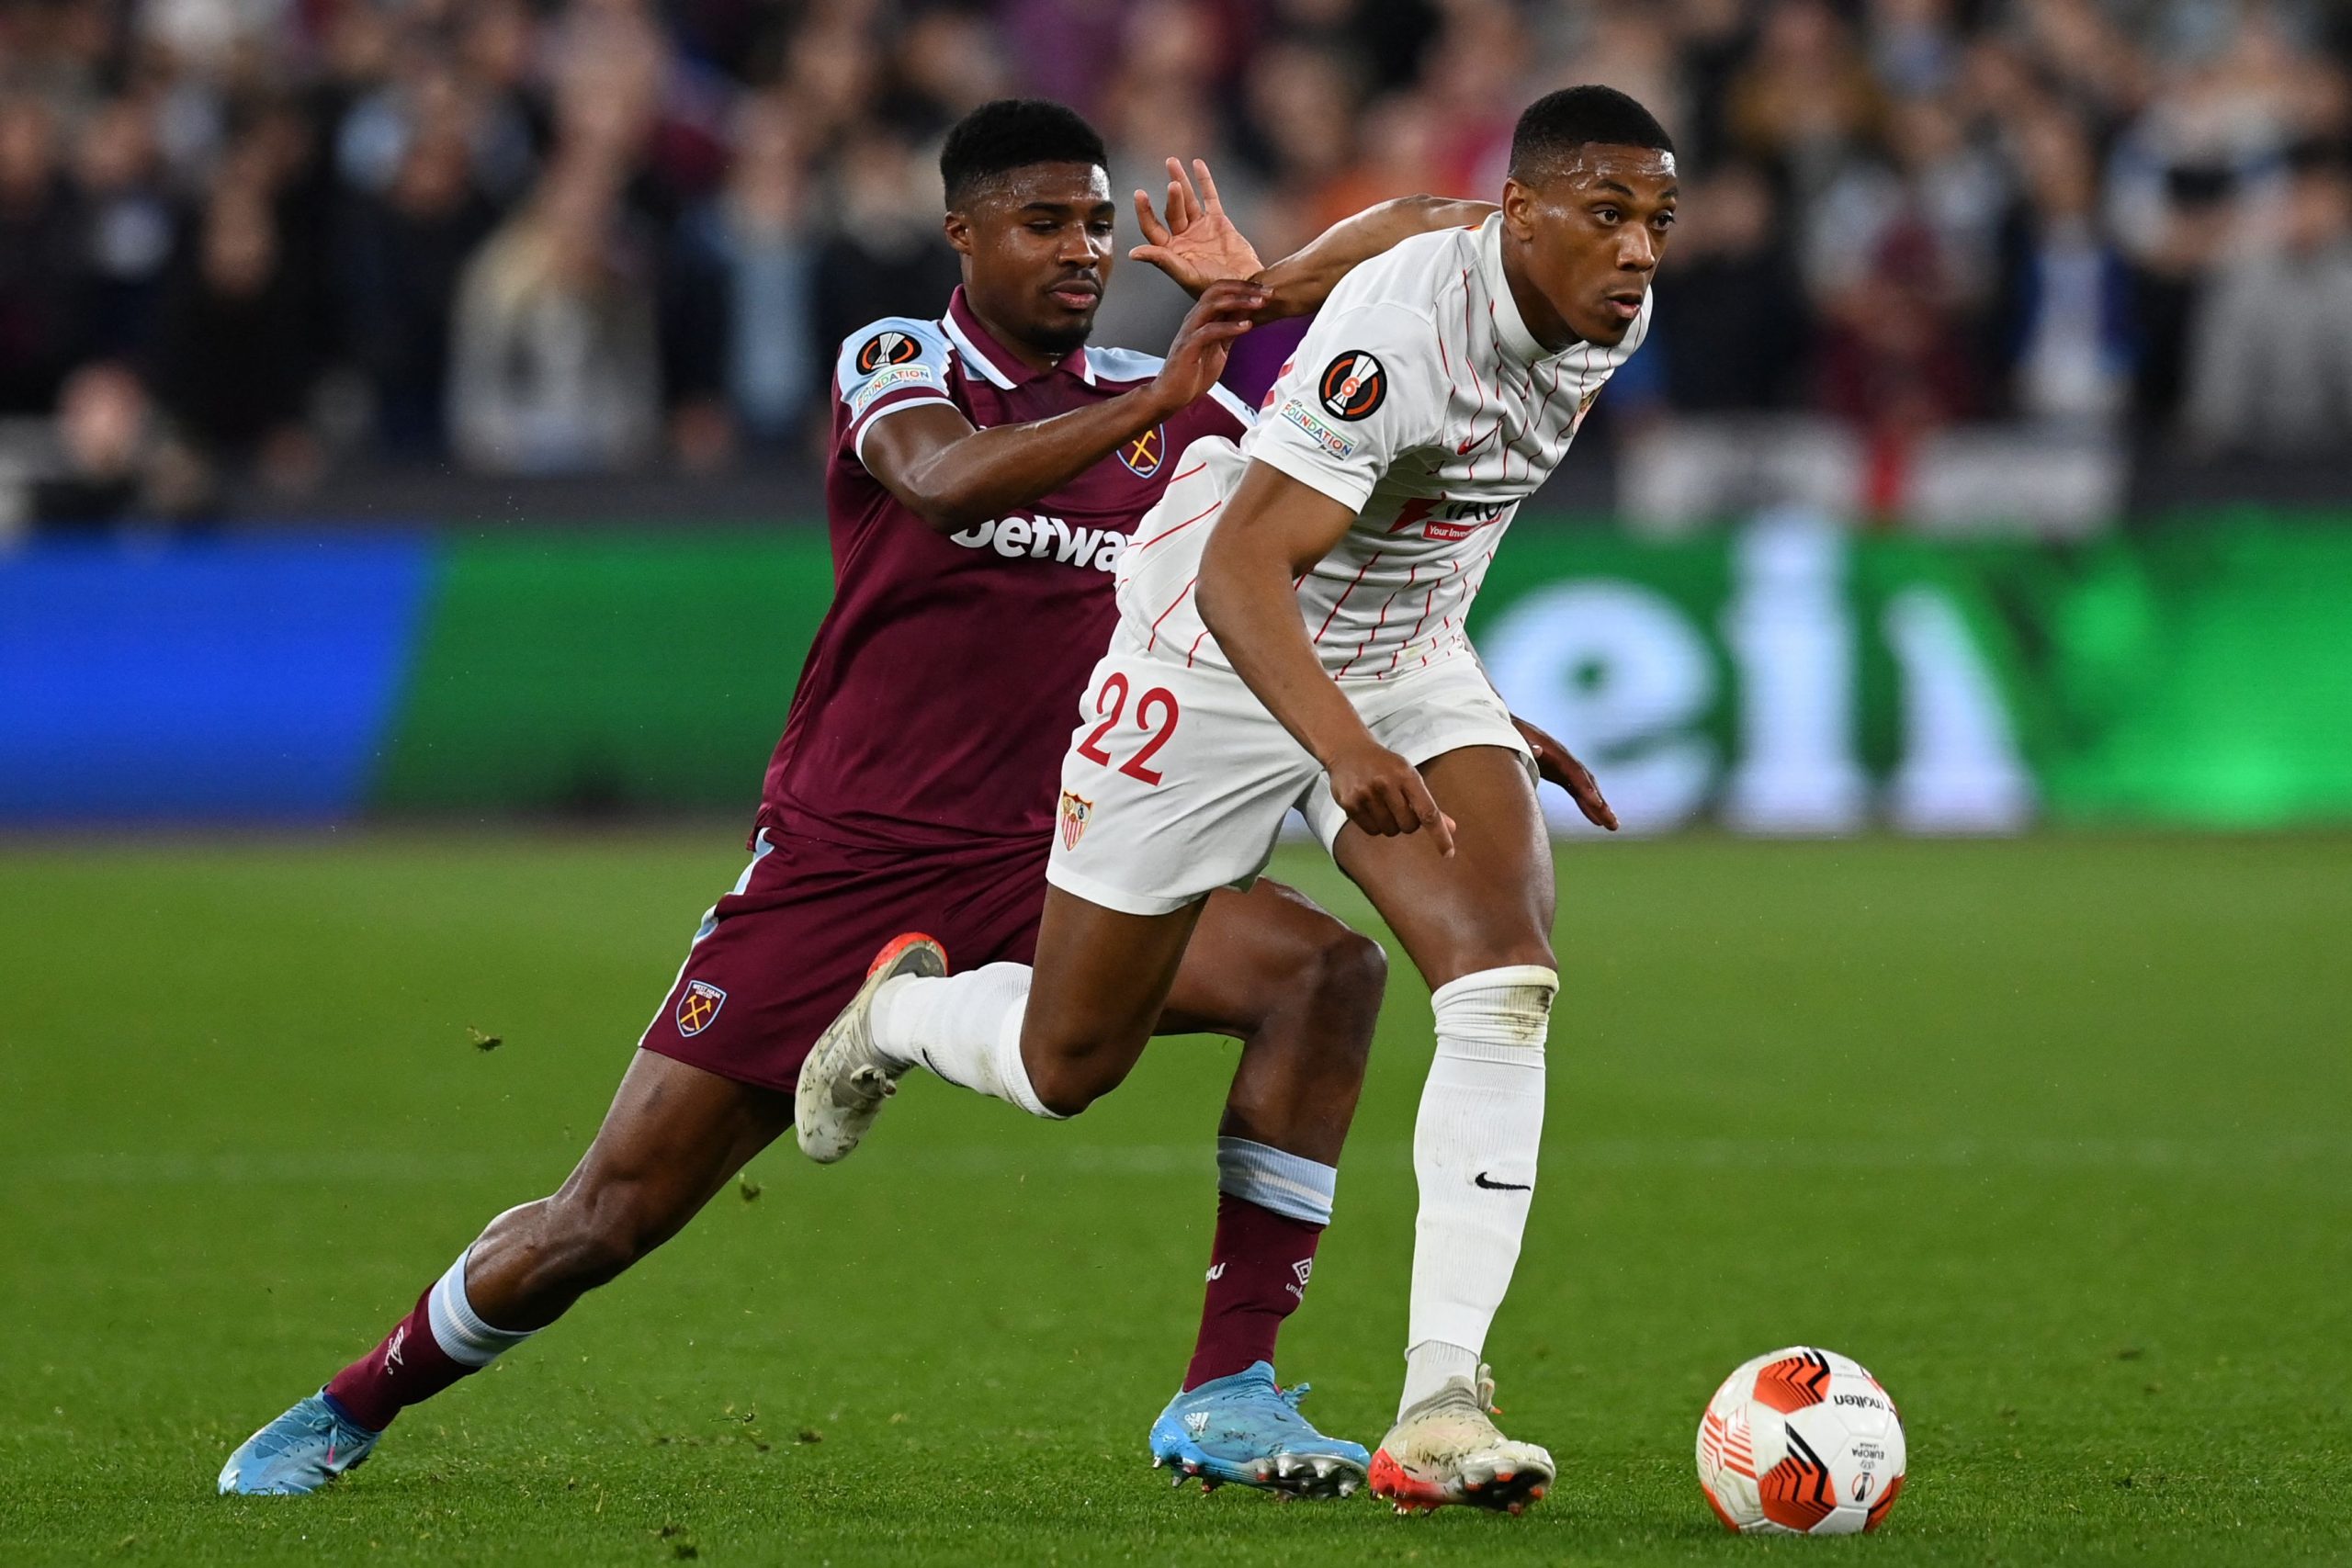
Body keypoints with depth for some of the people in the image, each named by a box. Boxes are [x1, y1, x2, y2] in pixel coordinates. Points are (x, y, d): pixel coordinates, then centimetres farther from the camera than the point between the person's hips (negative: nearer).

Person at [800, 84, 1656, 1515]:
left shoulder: (1606, 322, -8)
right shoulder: (1406, 329, -33)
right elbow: (1241, 571, -40)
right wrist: (1343, 747, -53)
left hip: (1408, 667, 6)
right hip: (1219, 661, -6)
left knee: (1507, 975, -21)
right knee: (1069, 1065, 6)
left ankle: (1440, 1405, -23)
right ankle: (887, 1021, 43)